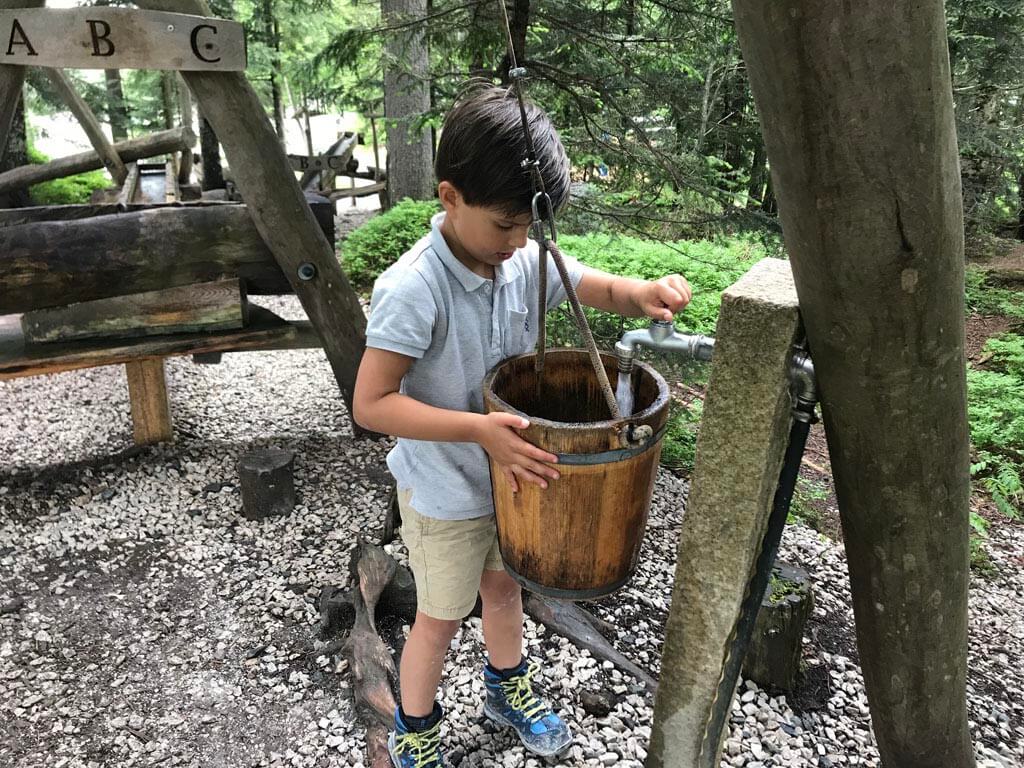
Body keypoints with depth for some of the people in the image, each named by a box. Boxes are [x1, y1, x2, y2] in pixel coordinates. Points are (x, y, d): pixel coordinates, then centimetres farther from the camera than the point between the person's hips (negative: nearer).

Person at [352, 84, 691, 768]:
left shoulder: (527, 261, -11)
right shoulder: (414, 289, -29)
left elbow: (605, 289, -1)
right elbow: (371, 404, -29)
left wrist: (648, 293, -25)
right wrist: (477, 429, -38)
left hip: (510, 474, 6)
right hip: (445, 493, -5)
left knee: (504, 588, 27)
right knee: (441, 619, 16)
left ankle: (509, 690, 57)